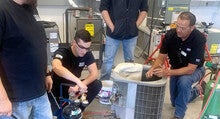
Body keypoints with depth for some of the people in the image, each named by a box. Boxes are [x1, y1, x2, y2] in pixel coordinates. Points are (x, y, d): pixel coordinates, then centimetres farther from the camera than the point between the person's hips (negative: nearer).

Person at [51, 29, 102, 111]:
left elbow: (94, 73, -18)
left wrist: (79, 85, -34)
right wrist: (78, 81, -55)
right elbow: (56, 67, -49)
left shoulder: (87, 54, -11)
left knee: (97, 85, -17)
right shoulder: (62, 52, -26)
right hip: (59, 90, -5)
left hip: (73, 86, 5)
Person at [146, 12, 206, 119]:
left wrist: (168, 73, -45)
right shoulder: (170, 35, -23)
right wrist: (153, 69, -35)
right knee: (175, 102, 12)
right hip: (176, 68, 4)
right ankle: (196, 90, 41)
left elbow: (190, 69, -33)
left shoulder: (199, 39, -33)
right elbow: (161, 57, -14)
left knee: (184, 81, -39)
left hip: (195, 69, -4)